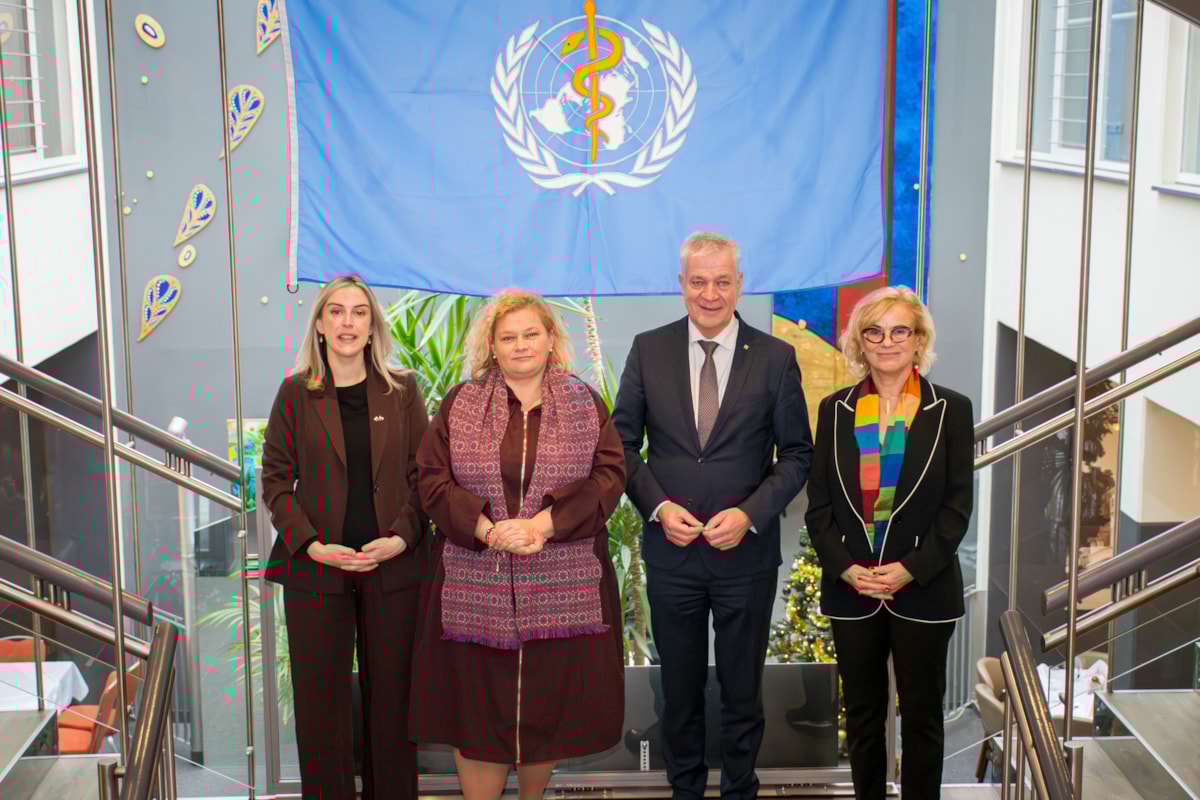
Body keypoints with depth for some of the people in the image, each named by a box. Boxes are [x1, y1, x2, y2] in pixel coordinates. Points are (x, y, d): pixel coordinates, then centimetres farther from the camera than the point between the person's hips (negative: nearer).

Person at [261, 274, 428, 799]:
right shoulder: (296, 392, 3)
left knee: (391, 695, 6)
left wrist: (402, 538, -10)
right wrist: (311, 544, -10)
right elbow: (275, 480, 2)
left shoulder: (402, 390, 5)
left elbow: (423, 474, 4)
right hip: (315, 568, 0)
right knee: (320, 700, 4)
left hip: (393, 565, 1)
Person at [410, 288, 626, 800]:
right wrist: (488, 530, -15)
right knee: (477, 706, 1)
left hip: (561, 586, 0)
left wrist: (545, 524, -16)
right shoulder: (459, 404, 8)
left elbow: (608, 477, -2)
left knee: (548, 703, 5)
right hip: (477, 581, 0)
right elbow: (434, 481, 0)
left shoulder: (586, 405, 8)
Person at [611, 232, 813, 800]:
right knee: (680, 689, 15)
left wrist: (749, 514, -15)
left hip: (746, 555, -1)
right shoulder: (648, 350, -1)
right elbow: (623, 443, 2)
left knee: (742, 689, 13)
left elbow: (796, 454, -1)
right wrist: (658, 507, -13)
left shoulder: (776, 358, -4)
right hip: (670, 554, 1)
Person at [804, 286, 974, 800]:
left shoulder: (950, 410, -1)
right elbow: (818, 503, 4)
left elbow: (957, 506, -3)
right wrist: (846, 567, -10)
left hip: (924, 588, -2)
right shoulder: (835, 410, 5)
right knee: (862, 713, 10)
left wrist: (911, 569, -13)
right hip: (849, 588, 2)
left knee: (921, 713, 7)